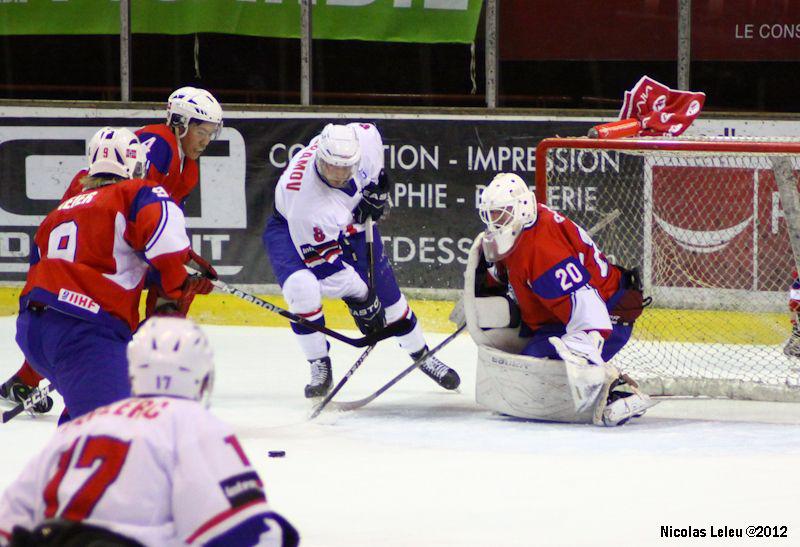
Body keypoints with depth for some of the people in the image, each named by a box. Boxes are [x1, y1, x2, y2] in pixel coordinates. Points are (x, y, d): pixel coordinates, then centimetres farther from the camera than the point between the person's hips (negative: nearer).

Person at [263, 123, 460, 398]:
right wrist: (359, 299, -29)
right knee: (302, 288, -30)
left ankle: (421, 355, 28)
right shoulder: (303, 195, -42)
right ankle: (319, 369, -12)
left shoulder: (364, 138, -32)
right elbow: (324, 261, -33)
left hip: (351, 219, 5)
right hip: (291, 226, -5)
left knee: (384, 290, 6)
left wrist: (377, 185, -8)